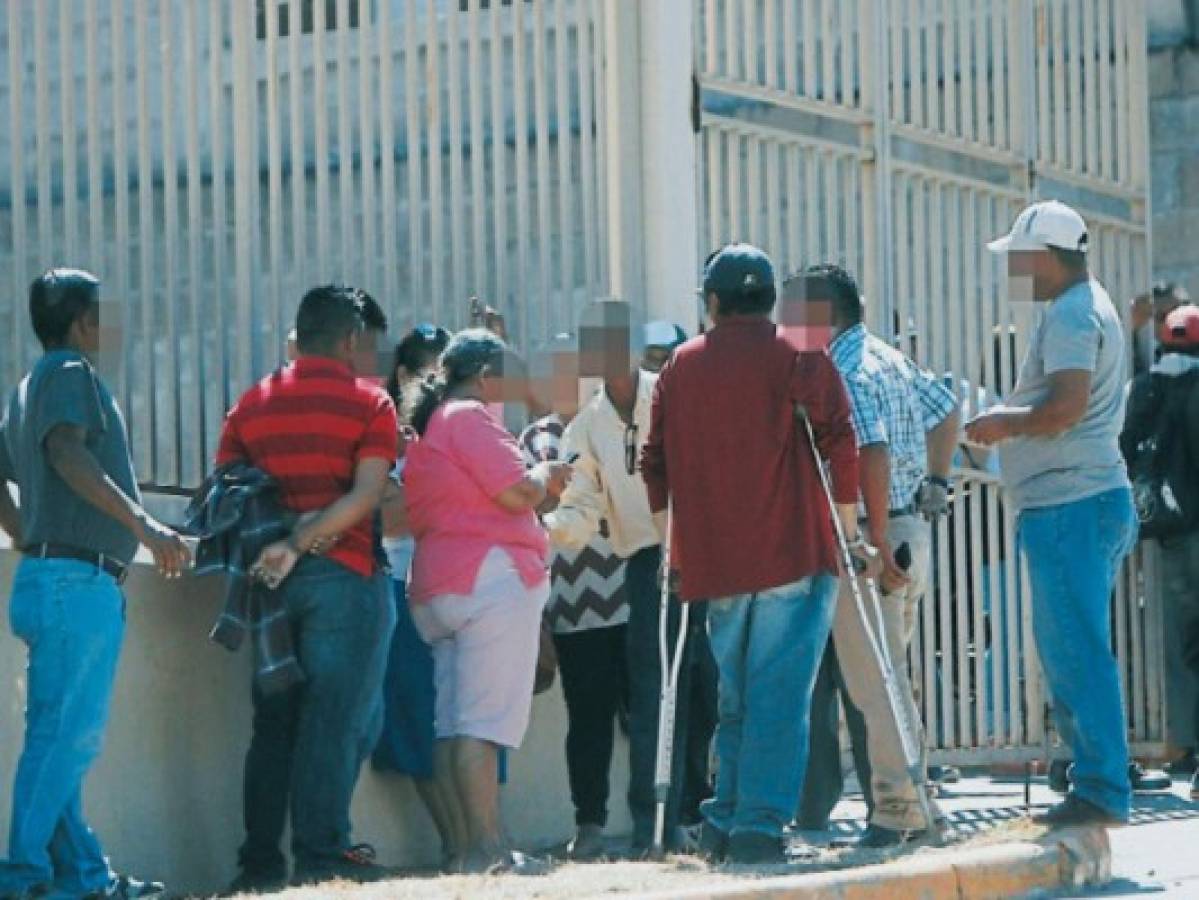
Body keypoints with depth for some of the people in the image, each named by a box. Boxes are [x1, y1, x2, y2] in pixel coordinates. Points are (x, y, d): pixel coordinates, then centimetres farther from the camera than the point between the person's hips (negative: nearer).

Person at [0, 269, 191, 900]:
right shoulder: (70, 374, -6)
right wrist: (143, 523, -28)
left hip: (52, 577, 10)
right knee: (63, 733, -12)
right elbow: (67, 452, -22)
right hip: (76, 580, -10)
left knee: (68, 734, 10)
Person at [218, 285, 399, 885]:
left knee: (274, 722, 10)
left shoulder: (251, 405, 13)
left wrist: (263, 544, 9)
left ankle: (260, 858, 9)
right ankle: (321, 853, -4)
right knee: (334, 721, -2)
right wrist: (300, 542, -15)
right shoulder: (368, 403, -2)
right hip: (344, 576, -5)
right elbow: (366, 496, -14)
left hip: (269, 581, 5)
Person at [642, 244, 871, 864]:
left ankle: (725, 821, 12)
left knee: (736, 696, 15)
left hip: (713, 559, 4)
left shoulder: (682, 365, 12)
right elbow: (838, 441, -7)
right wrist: (848, 530, 1)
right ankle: (760, 824, -13)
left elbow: (655, 460, 13)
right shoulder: (798, 356, 1)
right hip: (794, 556, -4)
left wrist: (671, 544, 21)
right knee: (779, 695, -6)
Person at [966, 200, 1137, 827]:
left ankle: (1101, 791, -9)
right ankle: (1100, 782, 16)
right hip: (1089, 498, 11)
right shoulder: (1089, 307, 21)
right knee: (1070, 651, 14)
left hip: (1069, 506, -11)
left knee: (1075, 652, -9)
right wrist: (1011, 420, 16)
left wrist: (1006, 422, -11)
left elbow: (1068, 404, -25)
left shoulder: (1070, 315, -12)